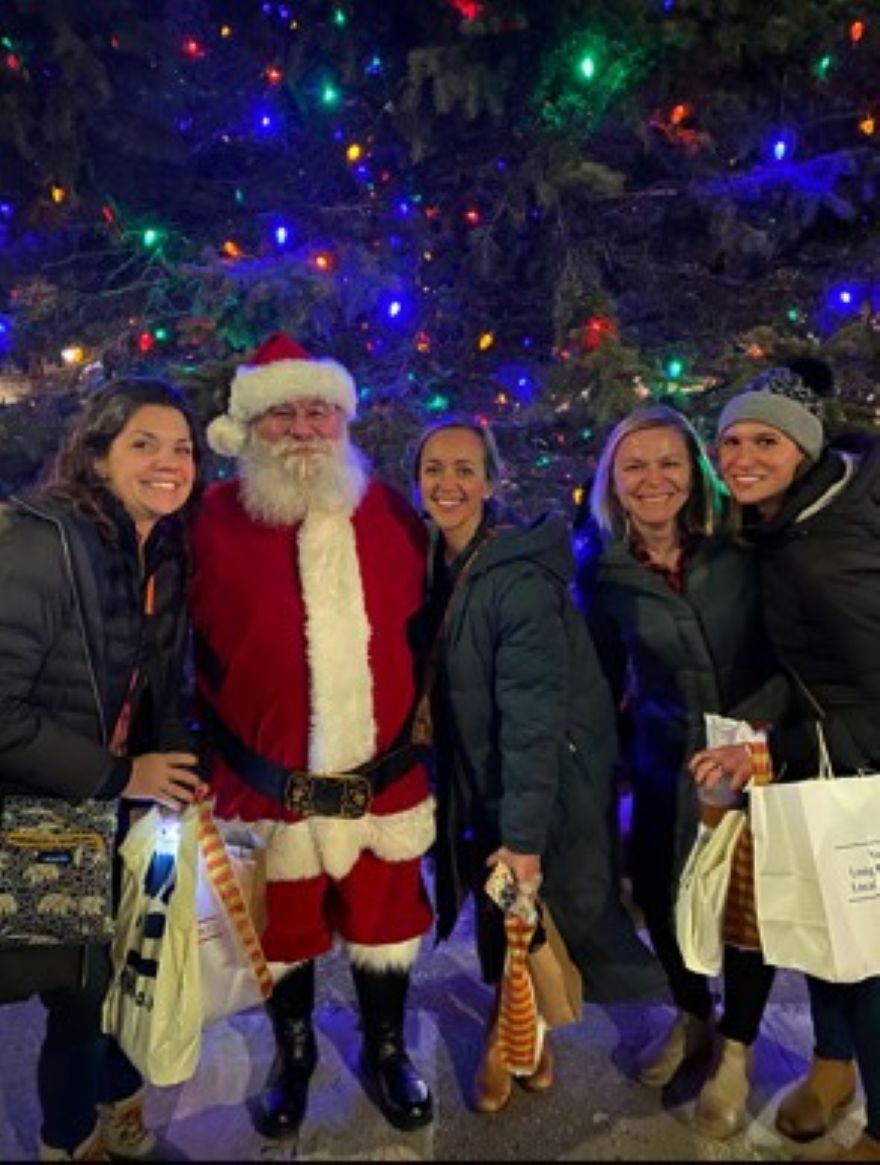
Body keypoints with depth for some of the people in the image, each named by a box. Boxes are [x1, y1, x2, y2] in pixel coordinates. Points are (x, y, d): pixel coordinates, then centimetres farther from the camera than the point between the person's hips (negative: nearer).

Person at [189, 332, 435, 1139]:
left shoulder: (390, 512, 0)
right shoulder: (216, 519, -8)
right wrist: (214, 752, -6)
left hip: (385, 776, 2)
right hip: (269, 783, -1)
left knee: (385, 922, 20)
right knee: (282, 931, 21)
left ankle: (387, 1050, 48)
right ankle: (293, 1053, 50)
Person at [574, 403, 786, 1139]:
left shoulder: (741, 543, -15)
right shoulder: (600, 566, -10)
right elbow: (603, 673, 0)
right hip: (667, 764, 2)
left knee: (752, 904, 13)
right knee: (658, 892, 15)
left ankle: (736, 1050, 41)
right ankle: (692, 1018, 47)